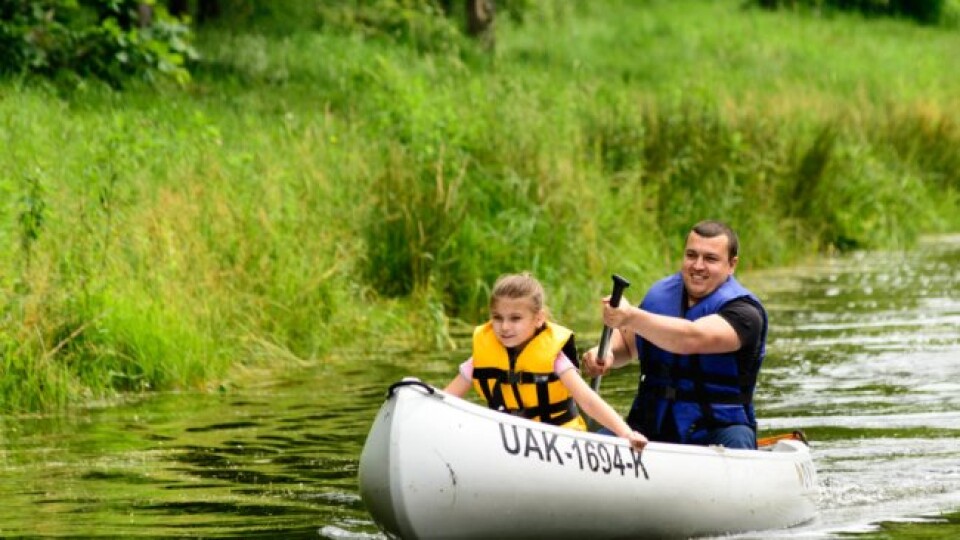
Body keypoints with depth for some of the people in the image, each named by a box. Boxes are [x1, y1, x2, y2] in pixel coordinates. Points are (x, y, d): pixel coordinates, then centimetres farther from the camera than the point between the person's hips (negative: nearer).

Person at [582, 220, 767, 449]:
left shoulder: (744, 311, -10)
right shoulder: (660, 294, 10)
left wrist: (631, 317, -43)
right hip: (649, 427, 4)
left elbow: (691, 339, -31)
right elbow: (626, 341, 28)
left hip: (719, 429, -4)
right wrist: (605, 353, 3)